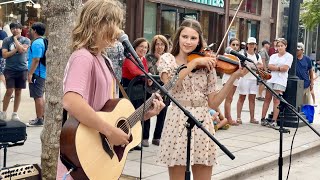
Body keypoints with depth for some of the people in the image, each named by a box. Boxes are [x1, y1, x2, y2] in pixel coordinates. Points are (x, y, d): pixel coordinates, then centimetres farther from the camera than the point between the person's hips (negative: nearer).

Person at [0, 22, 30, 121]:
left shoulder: (26, 40, 4)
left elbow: (22, 50, -15)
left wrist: (15, 39, -5)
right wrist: (15, 50, -10)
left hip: (22, 69, 1)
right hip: (10, 69, -1)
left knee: (18, 91, 7)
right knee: (9, 91, -6)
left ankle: (15, 113, 16)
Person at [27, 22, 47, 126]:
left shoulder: (37, 43, -17)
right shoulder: (44, 41, 14)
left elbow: (36, 60, -24)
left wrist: (30, 74, -22)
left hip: (37, 74, -10)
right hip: (43, 73, 10)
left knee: (37, 97, -6)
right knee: (40, 96, 17)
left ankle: (39, 120, -2)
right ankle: (41, 117, 24)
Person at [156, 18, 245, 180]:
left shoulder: (207, 65, 7)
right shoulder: (167, 59, 2)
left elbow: (213, 103, 1)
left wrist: (234, 77, -6)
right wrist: (194, 62, -18)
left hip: (203, 123, 3)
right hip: (178, 122, -2)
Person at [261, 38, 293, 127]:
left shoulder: (289, 56, 4)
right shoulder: (273, 56, 17)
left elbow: (285, 68, -9)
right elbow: (269, 66, 2)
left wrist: (274, 67, -2)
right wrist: (279, 68, -8)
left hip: (280, 80, -4)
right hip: (271, 79, 4)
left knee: (276, 101, -8)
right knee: (267, 99, 3)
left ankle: (274, 121, -7)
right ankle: (263, 119, 4)